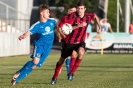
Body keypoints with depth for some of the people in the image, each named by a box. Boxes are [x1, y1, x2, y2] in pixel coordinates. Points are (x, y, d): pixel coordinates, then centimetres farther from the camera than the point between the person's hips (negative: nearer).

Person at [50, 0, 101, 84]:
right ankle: (55, 77, 36)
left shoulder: (88, 16, -8)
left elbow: (95, 16, 17)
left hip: (80, 42, 1)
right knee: (62, 60, 12)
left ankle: (72, 73, -16)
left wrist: (100, 27, 12)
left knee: (81, 52, -33)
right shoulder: (73, 16, -19)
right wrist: (79, 25, -36)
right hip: (69, 41, -1)